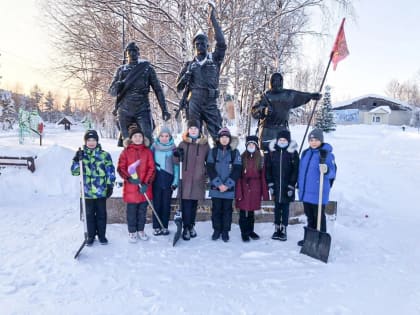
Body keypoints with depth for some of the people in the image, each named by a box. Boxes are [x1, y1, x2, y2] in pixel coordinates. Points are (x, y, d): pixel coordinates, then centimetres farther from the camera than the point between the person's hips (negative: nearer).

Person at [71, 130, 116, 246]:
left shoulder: (105, 155, -1)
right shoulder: (81, 154, 4)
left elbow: (110, 171, 0)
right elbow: (74, 172, 2)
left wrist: (110, 185, -4)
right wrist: (76, 160, -14)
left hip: (101, 191, -1)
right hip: (87, 191, 1)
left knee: (101, 214, 10)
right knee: (89, 214, 12)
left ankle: (102, 235, 25)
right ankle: (91, 235, 26)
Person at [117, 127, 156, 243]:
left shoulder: (147, 151, 3)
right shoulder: (126, 151, 0)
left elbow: (151, 168, 0)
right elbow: (121, 168, -1)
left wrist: (146, 183, -11)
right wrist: (129, 178, -17)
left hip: (144, 187, 2)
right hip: (131, 187, -2)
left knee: (142, 210, 12)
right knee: (131, 210, 7)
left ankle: (141, 230, 29)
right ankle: (132, 232, 22)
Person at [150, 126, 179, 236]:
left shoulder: (173, 148, 1)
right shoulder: (154, 147, 3)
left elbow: (176, 165, 1)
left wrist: (176, 181, -4)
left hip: (168, 179, 0)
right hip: (156, 179, 0)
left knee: (166, 204, 6)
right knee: (157, 203, 3)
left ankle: (164, 227, 18)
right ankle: (156, 227, 14)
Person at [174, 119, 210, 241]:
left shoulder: (205, 144, 5)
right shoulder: (183, 143, 4)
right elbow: (177, 161, 7)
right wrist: (177, 155, -13)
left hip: (198, 179, 1)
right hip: (185, 178, -1)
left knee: (194, 203, 12)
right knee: (186, 204, -5)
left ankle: (191, 226, 26)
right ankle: (186, 228, 4)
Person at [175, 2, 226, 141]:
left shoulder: (214, 59, 11)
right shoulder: (190, 64, 14)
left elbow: (221, 44, -7)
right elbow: (178, 86, 13)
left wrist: (213, 19, -7)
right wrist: (187, 74, -6)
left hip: (210, 102, -1)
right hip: (194, 102, 1)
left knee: (218, 134, -2)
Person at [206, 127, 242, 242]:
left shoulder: (235, 152, 2)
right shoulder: (213, 151, 3)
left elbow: (237, 170, -3)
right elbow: (210, 169, -3)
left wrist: (227, 185, -12)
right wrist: (219, 184, -13)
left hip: (229, 188, 0)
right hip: (215, 187, 0)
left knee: (227, 210, 7)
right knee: (216, 209, 8)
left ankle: (225, 231, 20)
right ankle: (217, 230, 22)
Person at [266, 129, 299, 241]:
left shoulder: (293, 152, -3)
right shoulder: (272, 151, 3)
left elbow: (295, 170, -4)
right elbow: (268, 168, 5)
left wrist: (291, 185, -9)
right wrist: (270, 183, 0)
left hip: (287, 186, -2)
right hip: (276, 185, 2)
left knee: (285, 207, 6)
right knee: (277, 207, 10)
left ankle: (284, 230, 15)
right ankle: (276, 229, 19)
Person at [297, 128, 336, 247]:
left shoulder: (327, 154, -12)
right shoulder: (305, 153, 9)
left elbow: (332, 172, -19)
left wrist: (326, 170, -40)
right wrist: (299, 184, 19)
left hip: (318, 193, -7)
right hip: (306, 192, 7)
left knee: (319, 217, 3)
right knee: (309, 216, 19)